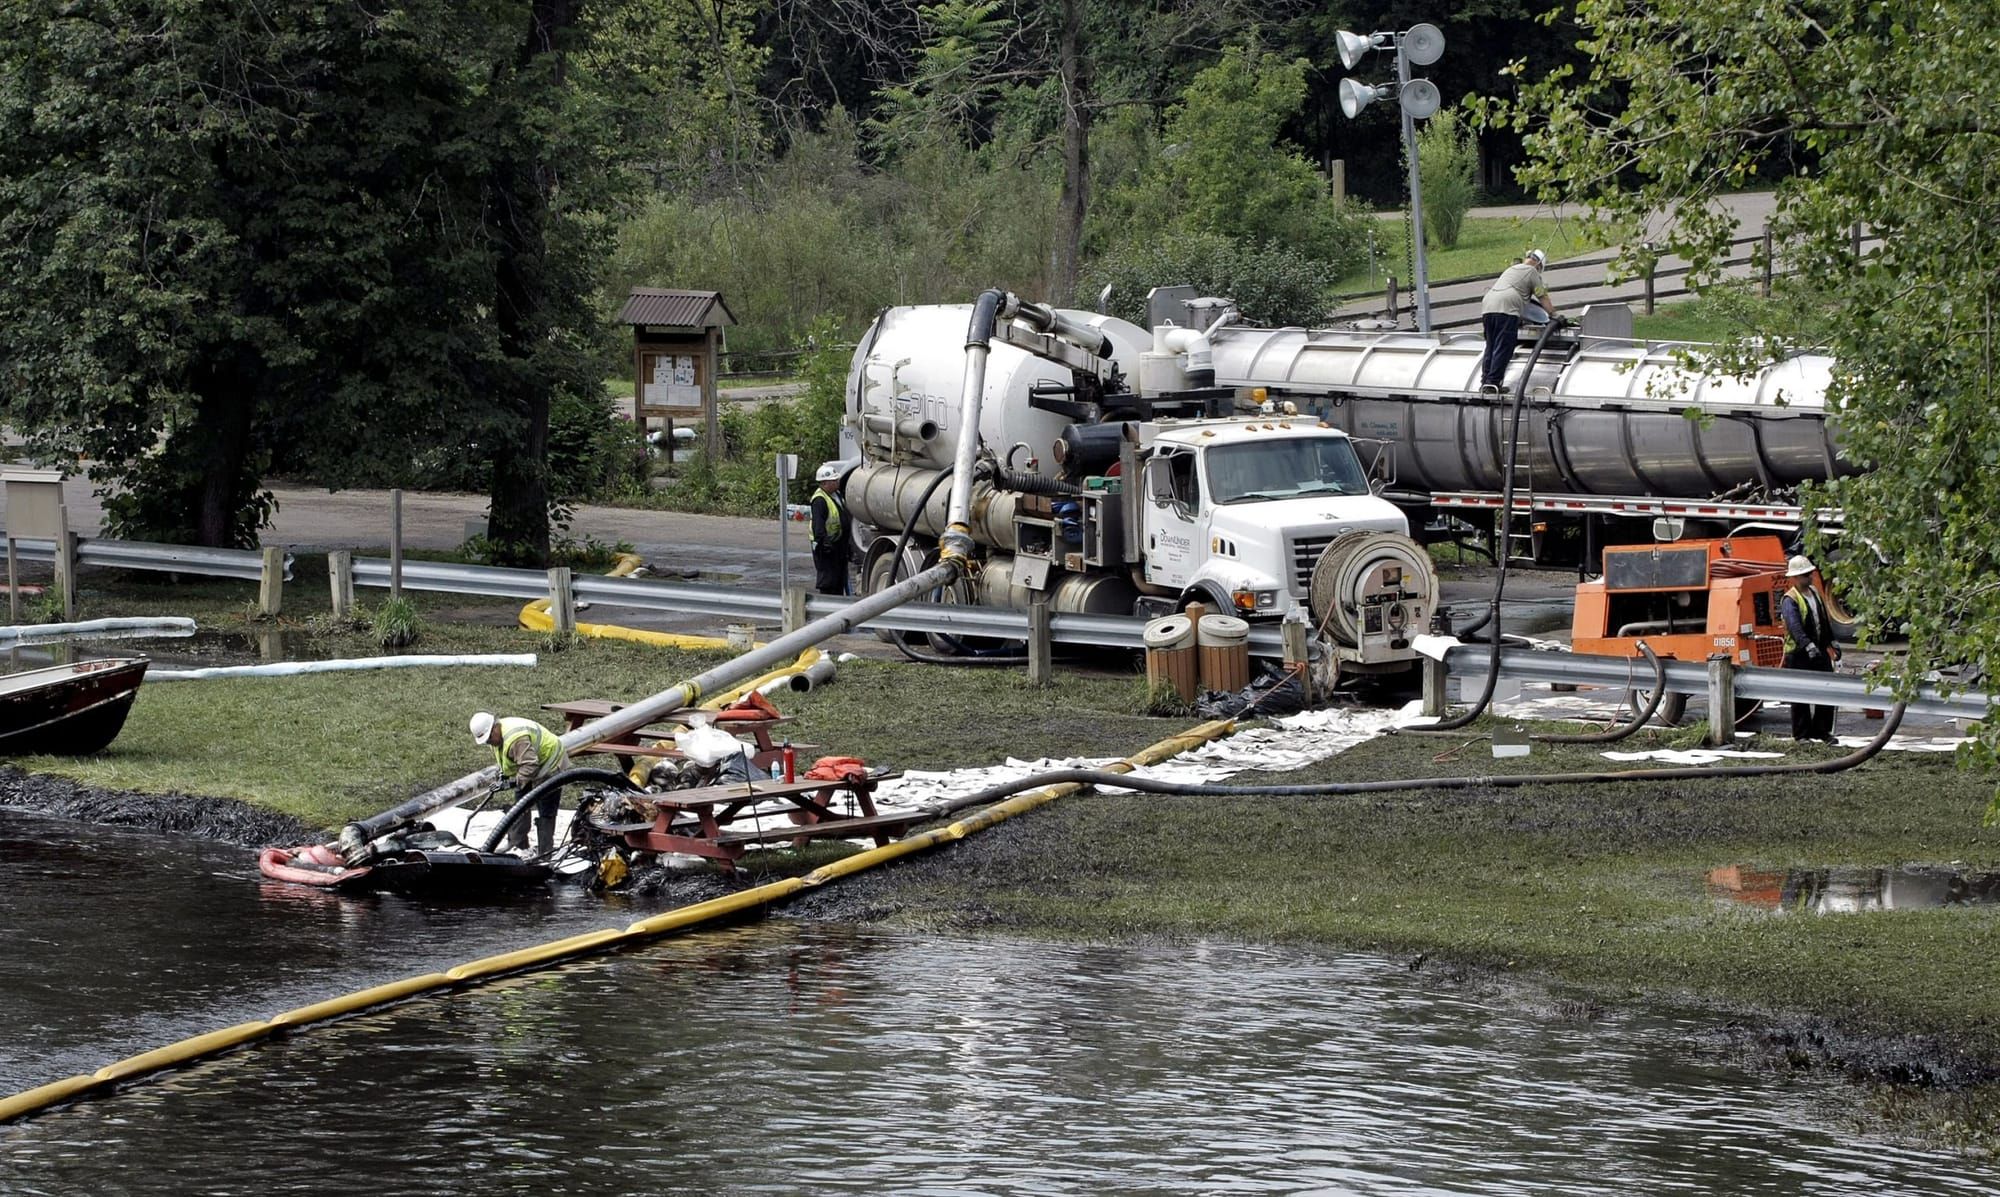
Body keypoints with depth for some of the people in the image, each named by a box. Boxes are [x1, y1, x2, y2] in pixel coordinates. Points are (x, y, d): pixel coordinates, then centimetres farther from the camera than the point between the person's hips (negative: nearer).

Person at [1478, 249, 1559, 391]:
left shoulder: (1510, 270, 33)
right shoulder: (1531, 271, 11)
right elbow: (1542, 297, 10)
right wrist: (1552, 314, 22)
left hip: (1487, 306, 7)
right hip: (1506, 309, -7)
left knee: (1490, 347, 12)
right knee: (1503, 347, -8)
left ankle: (1485, 381, 7)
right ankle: (1493, 381, -16)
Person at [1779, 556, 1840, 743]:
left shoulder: (1815, 593, 12)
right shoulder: (1790, 600, -14)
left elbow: (1825, 620, 22)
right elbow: (1794, 626, -28)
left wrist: (1829, 644, 22)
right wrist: (1809, 646, -39)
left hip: (1819, 651, 7)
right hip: (1798, 655, -7)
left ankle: (1821, 729, 17)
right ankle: (1802, 734, 5)